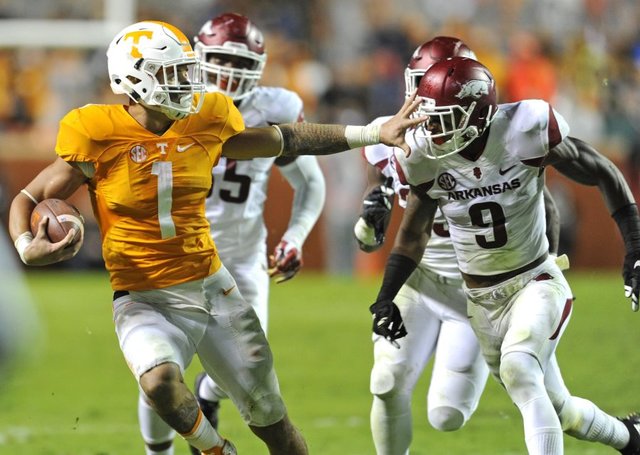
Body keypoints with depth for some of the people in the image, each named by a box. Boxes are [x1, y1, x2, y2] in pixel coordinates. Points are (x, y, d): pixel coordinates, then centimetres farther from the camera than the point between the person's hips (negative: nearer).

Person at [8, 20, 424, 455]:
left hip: (213, 287, 4)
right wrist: (28, 248, -25)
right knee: (161, 382, -35)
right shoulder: (100, 140, -14)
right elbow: (28, 200, -4)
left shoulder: (205, 127, -3)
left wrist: (374, 133, 10)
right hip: (148, 302, -4)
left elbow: (288, 140, 12)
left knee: (271, 416, 10)